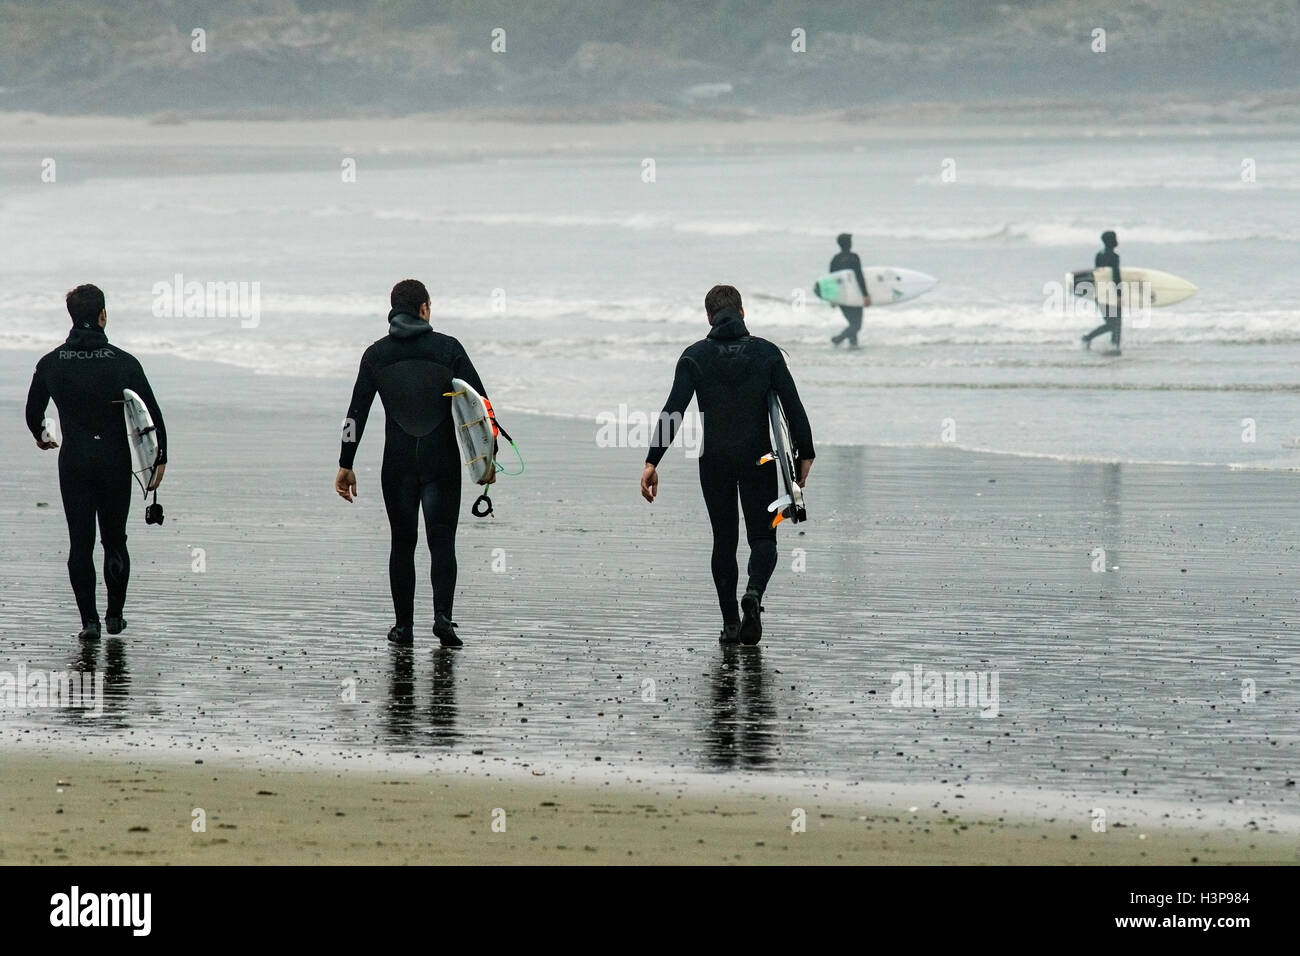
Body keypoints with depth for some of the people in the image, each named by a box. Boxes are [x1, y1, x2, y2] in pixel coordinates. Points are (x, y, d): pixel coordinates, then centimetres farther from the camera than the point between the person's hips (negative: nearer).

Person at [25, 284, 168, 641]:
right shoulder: (124, 363, -8)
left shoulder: (51, 364, -3)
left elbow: (33, 413, 12)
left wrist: (41, 436, 34)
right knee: (114, 540, 13)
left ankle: (89, 620, -3)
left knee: (80, 542, 3)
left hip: (74, 462, 0)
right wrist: (160, 460, 6)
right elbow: (152, 414, -6)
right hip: (116, 462, 0)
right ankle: (115, 615, 18)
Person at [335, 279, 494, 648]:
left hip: (398, 462, 1)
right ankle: (443, 616, -18)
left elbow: (357, 412, 2)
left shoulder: (376, 354, 3)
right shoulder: (448, 348, -2)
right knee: (442, 540, 1)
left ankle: (404, 625, 10)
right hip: (443, 462, -1)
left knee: (402, 543, 12)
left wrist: (345, 465, 6)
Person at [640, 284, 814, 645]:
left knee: (724, 540, 13)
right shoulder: (766, 353, -1)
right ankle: (754, 592, -22)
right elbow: (793, 406, -4)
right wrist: (805, 454, 5)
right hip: (757, 459, -1)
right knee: (763, 537, 8)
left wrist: (652, 462, -11)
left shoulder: (695, 356, -2)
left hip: (714, 461, 1)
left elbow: (673, 410, -9)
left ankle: (730, 622, 10)